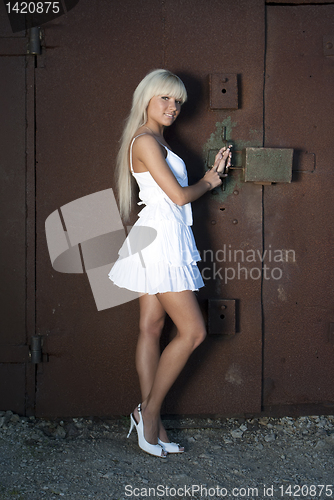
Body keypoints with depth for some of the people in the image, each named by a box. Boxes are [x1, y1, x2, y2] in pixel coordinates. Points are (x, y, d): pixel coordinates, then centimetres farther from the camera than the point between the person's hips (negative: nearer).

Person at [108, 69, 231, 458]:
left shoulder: (155, 141, 19)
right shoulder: (145, 141, -12)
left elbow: (177, 194, 19)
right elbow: (179, 195, -15)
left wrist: (211, 174, 15)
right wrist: (208, 184, 3)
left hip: (163, 241, 10)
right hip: (160, 239, -10)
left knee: (151, 327, 9)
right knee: (192, 330, -6)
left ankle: (151, 424, 14)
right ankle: (149, 411, 6)